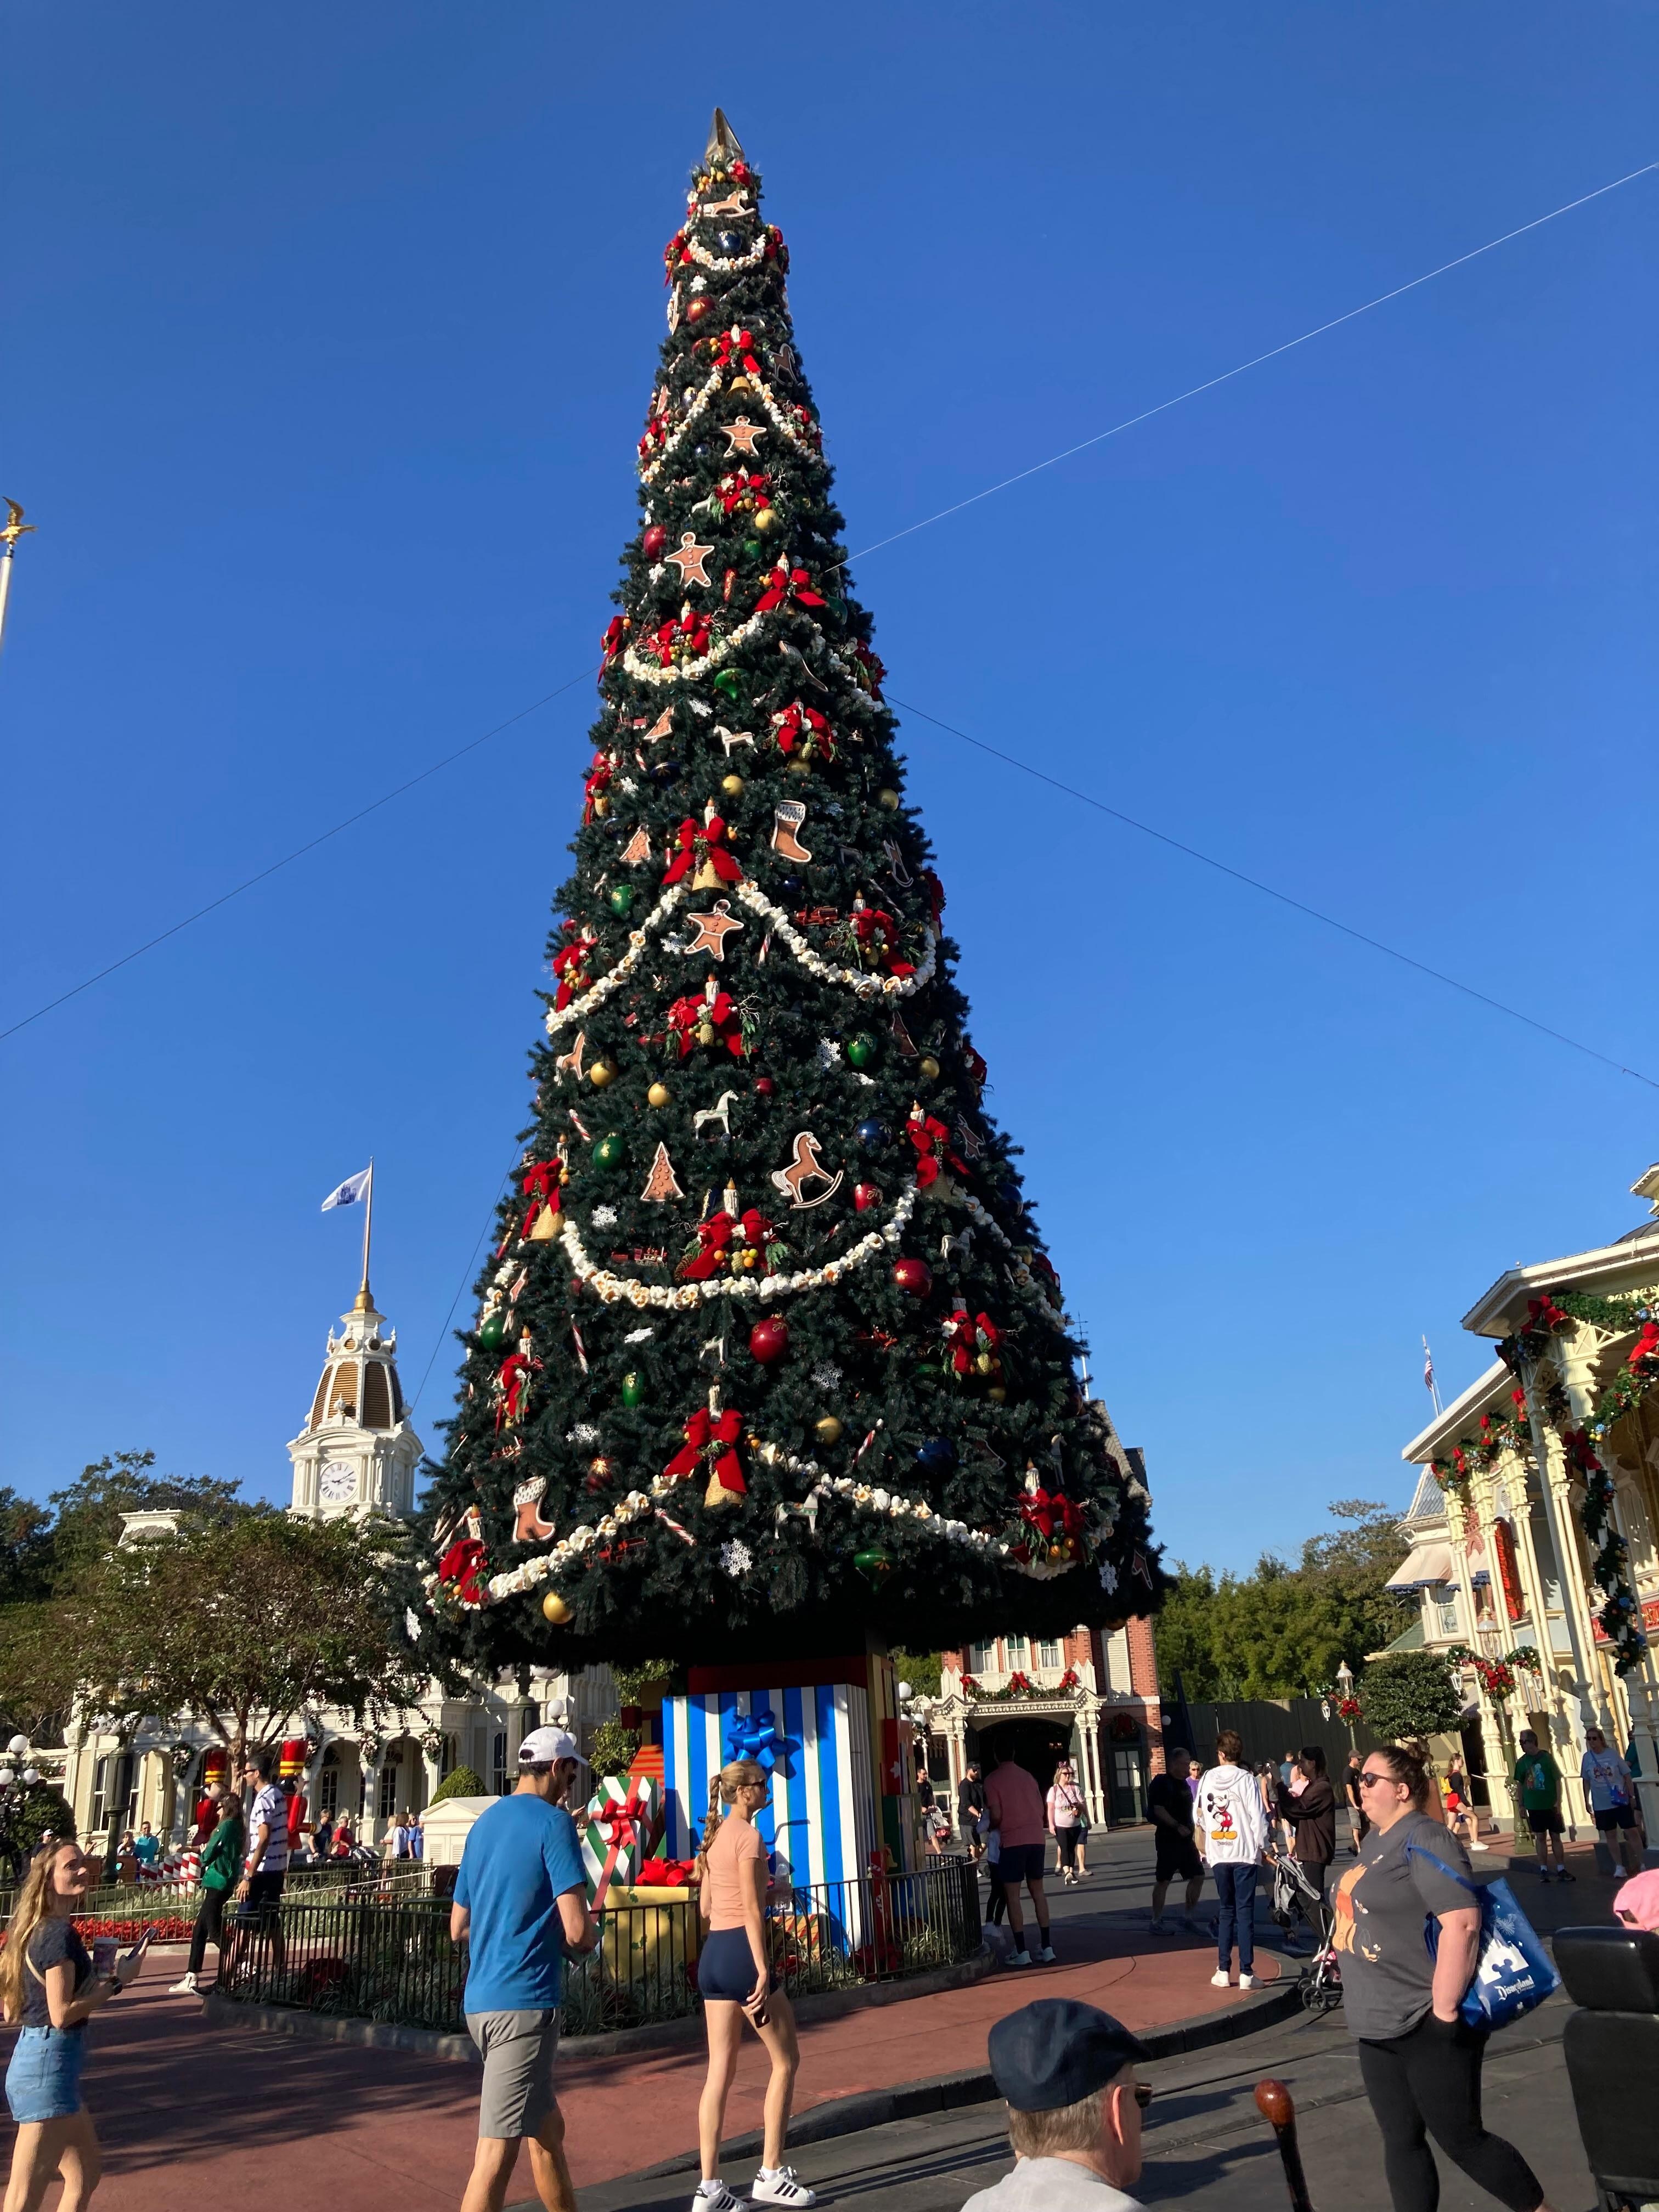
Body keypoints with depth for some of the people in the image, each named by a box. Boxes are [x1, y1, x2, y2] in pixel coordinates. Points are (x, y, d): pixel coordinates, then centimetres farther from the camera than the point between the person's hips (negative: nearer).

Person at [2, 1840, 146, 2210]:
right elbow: (62, 2013, -22)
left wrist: (98, 1981, 13)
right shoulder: (60, 1934, -18)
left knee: (87, 2172, 20)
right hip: (50, 2065, -10)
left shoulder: (35, 1930, 11)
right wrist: (117, 1981, -12)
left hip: (33, 2057, 10)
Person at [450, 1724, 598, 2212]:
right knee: (496, 2156, -6)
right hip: (524, 2003, -9)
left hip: (481, 2000, 9)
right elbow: (578, 1932, -16)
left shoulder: (484, 1823, 13)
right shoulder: (553, 1822, -11)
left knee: (548, 2129, 22)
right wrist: (591, 1934, 5)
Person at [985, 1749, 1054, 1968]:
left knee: (1013, 1895, 2)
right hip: (1036, 1839, 5)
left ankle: (1022, 1952, -1)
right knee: (1037, 1892, 14)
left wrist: (992, 1827, 9)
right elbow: (1041, 1810, 14)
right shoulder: (1028, 1776, 13)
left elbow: (996, 1815, -10)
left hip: (1012, 1841, -5)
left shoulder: (993, 1779, -4)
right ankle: (1046, 1948, 13)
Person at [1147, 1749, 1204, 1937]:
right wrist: (1178, 1826, -26)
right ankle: (1157, 1922, 6)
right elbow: (1158, 1810, -20)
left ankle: (1188, 1916, 18)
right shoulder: (1161, 1783, -12)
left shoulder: (1184, 1784, 15)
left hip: (1186, 1839, 8)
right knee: (1163, 1880, -2)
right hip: (1168, 1839, -8)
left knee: (1198, 1876, 6)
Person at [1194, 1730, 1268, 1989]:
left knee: (1226, 1911, 14)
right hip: (1245, 1854, -3)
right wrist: (1263, 1846, 2)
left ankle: (1223, 1971, 12)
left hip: (1218, 1854, 3)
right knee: (1245, 1912, 2)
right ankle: (1246, 1973, 0)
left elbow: (1199, 1817, 7)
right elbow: (1258, 1817, -10)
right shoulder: (1246, 1779, -7)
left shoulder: (1207, 1779, 3)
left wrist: (1203, 1850, 16)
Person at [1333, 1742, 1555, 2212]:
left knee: (1461, 2140, 4)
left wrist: (1444, 2009, -25)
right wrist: (1367, 2004, 23)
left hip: (1428, 2028, -9)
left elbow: (1462, 1922, -27)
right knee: (1401, 2142, 13)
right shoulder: (1376, 1839, 11)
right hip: (1380, 2028, 9)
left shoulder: (1422, 1841, -18)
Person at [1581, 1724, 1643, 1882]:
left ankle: (1641, 1865, 12)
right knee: (1610, 1835, 8)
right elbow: (1587, 1781, 7)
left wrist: (1632, 1796, -5)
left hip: (1621, 1801, -2)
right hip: (1601, 1804, 2)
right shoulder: (1587, 1758, -2)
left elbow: (1626, 1775, -3)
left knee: (1631, 1832, -1)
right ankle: (1620, 1867, 18)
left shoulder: (1612, 1754, -8)